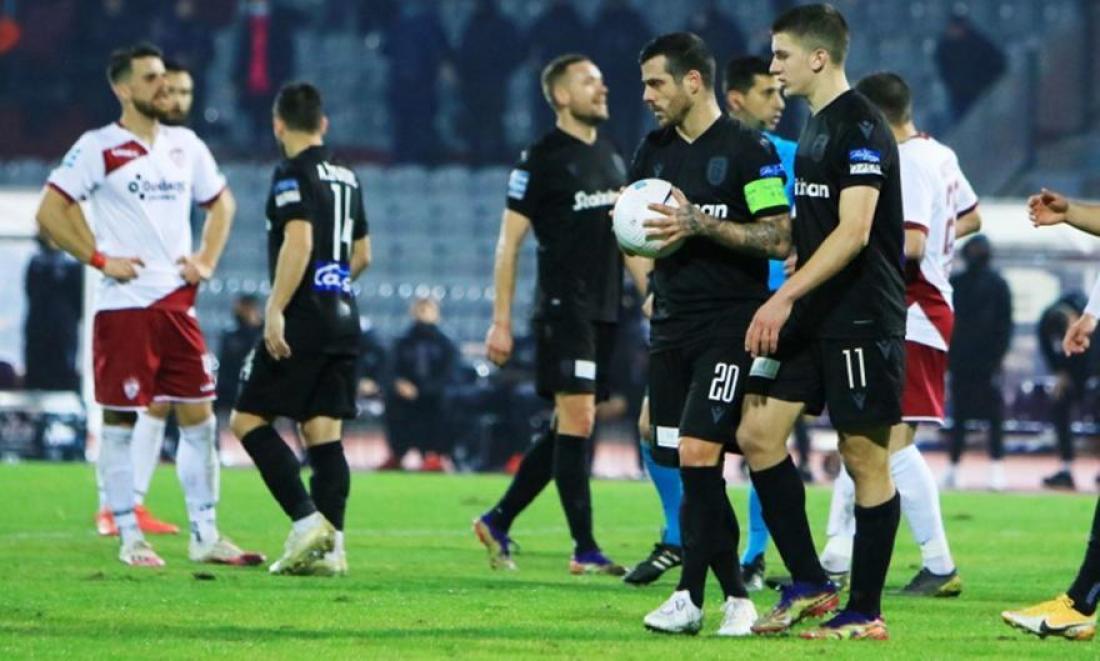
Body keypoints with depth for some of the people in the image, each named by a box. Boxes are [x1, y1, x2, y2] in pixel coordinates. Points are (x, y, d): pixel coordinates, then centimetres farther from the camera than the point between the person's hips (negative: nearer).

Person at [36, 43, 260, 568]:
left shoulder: (185, 146, 11)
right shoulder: (98, 149, -6)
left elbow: (220, 203, 25)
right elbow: (49, 213, -8)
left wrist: (206, 260, 10)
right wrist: (101, 259, -11)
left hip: (178, 302, 5)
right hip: (124, 304, -5)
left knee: (199, 417, 4)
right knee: (120, 421, 0)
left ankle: (205, 535, 10)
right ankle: (129, 538, 6)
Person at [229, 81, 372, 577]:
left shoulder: (292, 174, -9)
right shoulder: (347, 179, 16)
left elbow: (299, 241, -21)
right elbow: (362, 255, 24)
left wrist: (276, 309, -22)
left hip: (303, 319, -8)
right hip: (344, 319, 8)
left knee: (248, 419, -1)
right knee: (323, 433, 6)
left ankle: (307, 519, -13)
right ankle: (330, 546, -2)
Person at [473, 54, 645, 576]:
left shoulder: (611, 157, 16)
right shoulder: (542, 159, -6)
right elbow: (509, 242, -6)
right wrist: (501, 321, -10)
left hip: (605, 311, 8)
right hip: (563, 307, -8)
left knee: (570, 428, 9)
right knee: (577, 419, -11)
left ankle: (498, 522, 20)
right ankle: (585, 550, -10)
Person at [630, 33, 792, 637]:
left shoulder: (748, 150, -7)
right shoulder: (655, 149, 13)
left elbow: (780, 240, -11)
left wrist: (701, 224, -19)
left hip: (730, 324, -7)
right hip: (671, 325, 7)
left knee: (697, 453, -15)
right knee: (682, 462, 4)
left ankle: (690, 597, -9)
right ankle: (734, 595, 11)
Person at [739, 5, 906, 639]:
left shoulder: (862, 127, -14)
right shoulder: (815, 127, 15)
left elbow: (853, 232, -22)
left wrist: (785, 297, -26)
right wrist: (785, 306, 18)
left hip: (862, 320, -10)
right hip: (811, 320, 10)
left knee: (865, 457, -3)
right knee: (759, 432, 5)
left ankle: (865, 612, 3)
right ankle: (809, 586, 11)